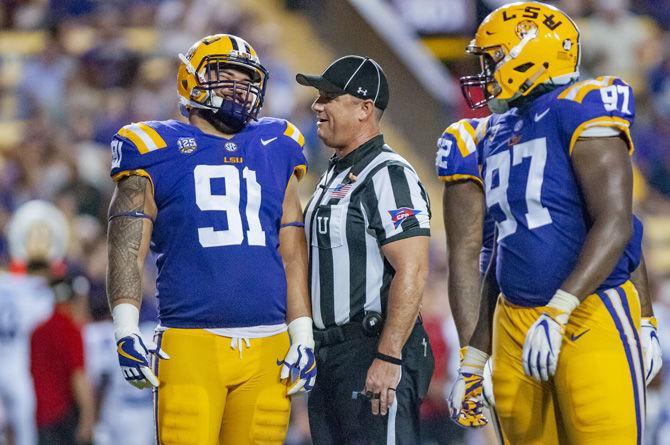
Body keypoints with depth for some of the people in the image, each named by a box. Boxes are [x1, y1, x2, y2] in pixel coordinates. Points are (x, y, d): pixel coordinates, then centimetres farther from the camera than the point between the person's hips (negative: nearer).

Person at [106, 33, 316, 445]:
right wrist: (126, 333, -11)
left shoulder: (274, 151, 17)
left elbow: (294, 256, 17)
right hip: (191, 345, -4)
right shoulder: (158, 152, 5)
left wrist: (303, 337, 10)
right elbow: (127, 249, 0)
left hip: (269, 349, 4)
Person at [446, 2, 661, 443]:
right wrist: (475, 357, 23)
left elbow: (615, 224, -18)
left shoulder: (579, 110, -8)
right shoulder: (498, 134, 17)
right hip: (515, 321, 8)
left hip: (589, 318, -8)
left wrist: (558, 313, -26)